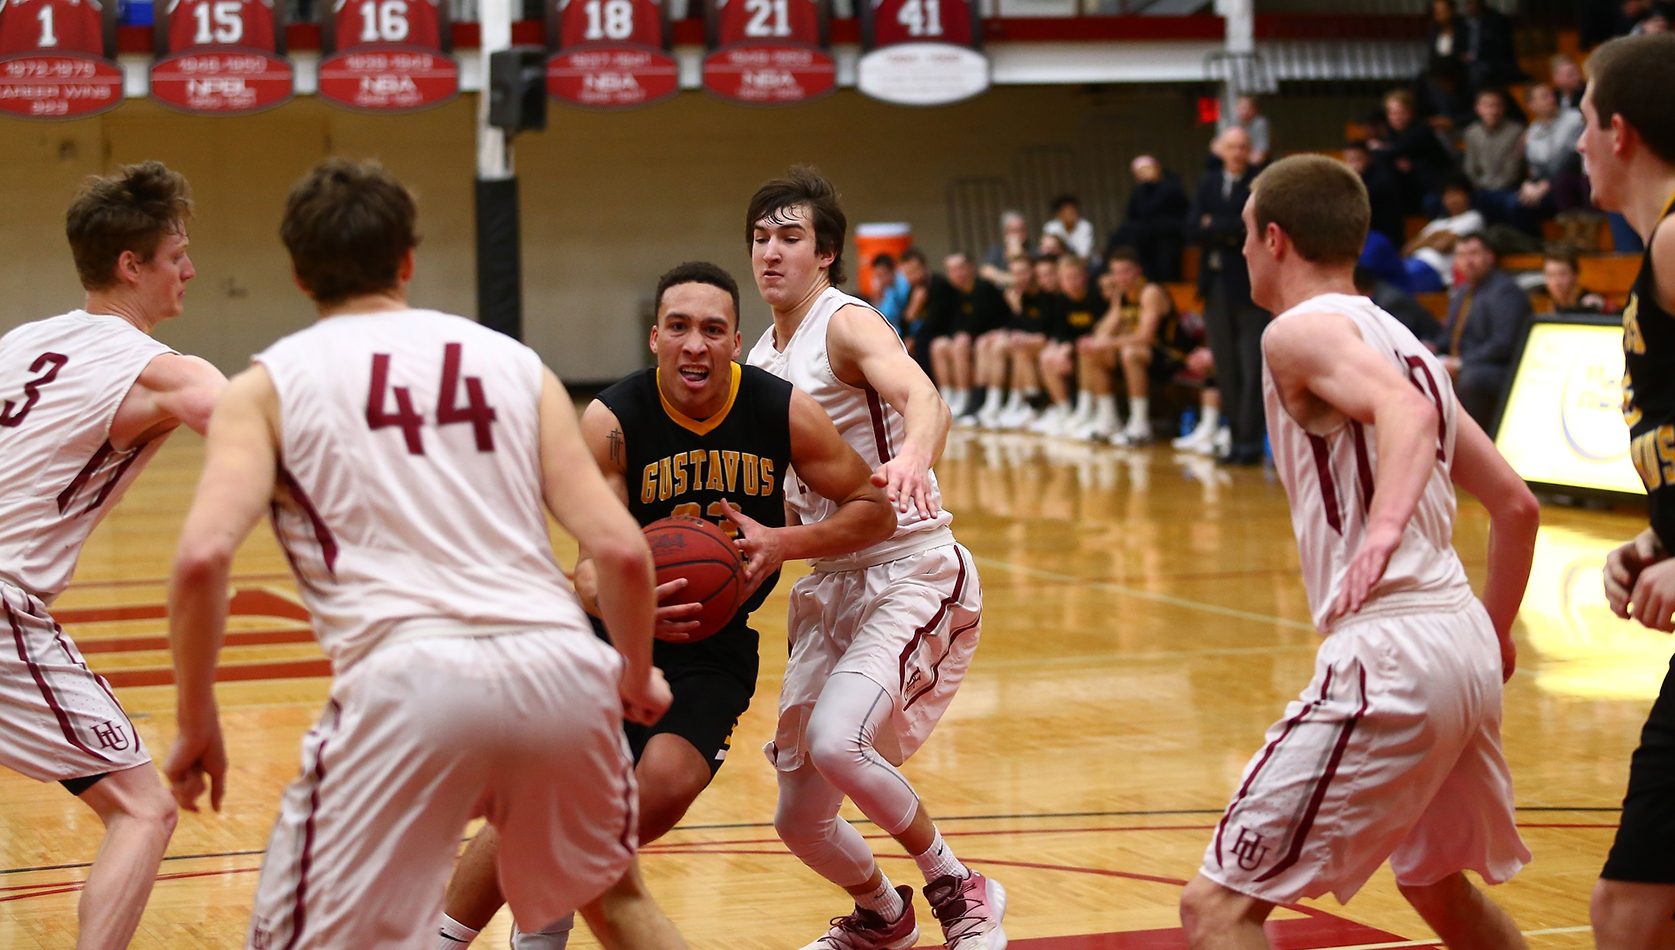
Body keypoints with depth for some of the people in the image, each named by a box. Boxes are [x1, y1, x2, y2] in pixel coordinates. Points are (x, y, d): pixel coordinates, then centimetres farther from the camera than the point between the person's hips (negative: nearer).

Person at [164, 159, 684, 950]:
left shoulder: (268, 384, 13)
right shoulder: (516, 363, 19)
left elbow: (202, 557, -4)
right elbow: (621, 549, 11)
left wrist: (196, 725, 9)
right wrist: (637, 677, 28)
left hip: (405, 677, -3)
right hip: (558, 666, 4)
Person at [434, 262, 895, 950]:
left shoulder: (783, 411, -11)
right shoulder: (611, 421, -16)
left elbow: (875, 510, -4)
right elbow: (595, 560, -19)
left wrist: (783, 543, -22)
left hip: (715, 645, 1)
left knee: (664, 788, -23)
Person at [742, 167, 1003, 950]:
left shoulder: (847, 323, -11)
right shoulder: (760, 363, 11)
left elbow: (921, 397, -32)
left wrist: (912, 457, -54)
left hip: (909, 571, -8)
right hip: (830, 585, 8)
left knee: (835, 739, -31)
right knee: (800, 820, 9)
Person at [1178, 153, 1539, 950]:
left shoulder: (1301, 331, -4)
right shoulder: (1405, 345, 20)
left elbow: (1406, 411, -24)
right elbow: (1516, 507, 22)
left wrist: (1386, 525, -38)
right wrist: (1495, 636, 32)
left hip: (1385, 653, -9)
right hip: (1465, 647, 9)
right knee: (1438, 885, 32)